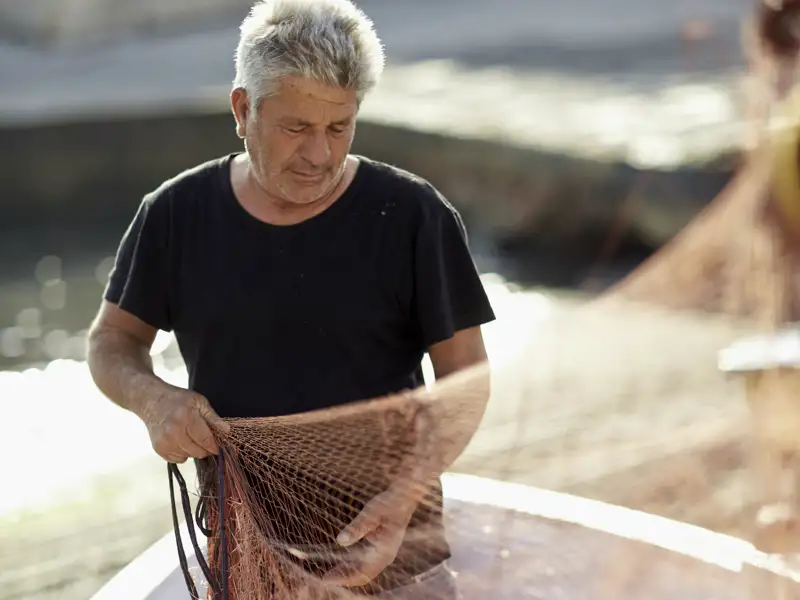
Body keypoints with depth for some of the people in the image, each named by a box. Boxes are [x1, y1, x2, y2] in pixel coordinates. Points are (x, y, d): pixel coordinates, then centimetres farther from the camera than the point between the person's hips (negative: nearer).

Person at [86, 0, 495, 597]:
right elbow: (112, 340, 9)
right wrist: (152, 398, -14)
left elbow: (465, 375, -7)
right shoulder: (176, 213, -2)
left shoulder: (412, 214, -9)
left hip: (385, 530, -2)